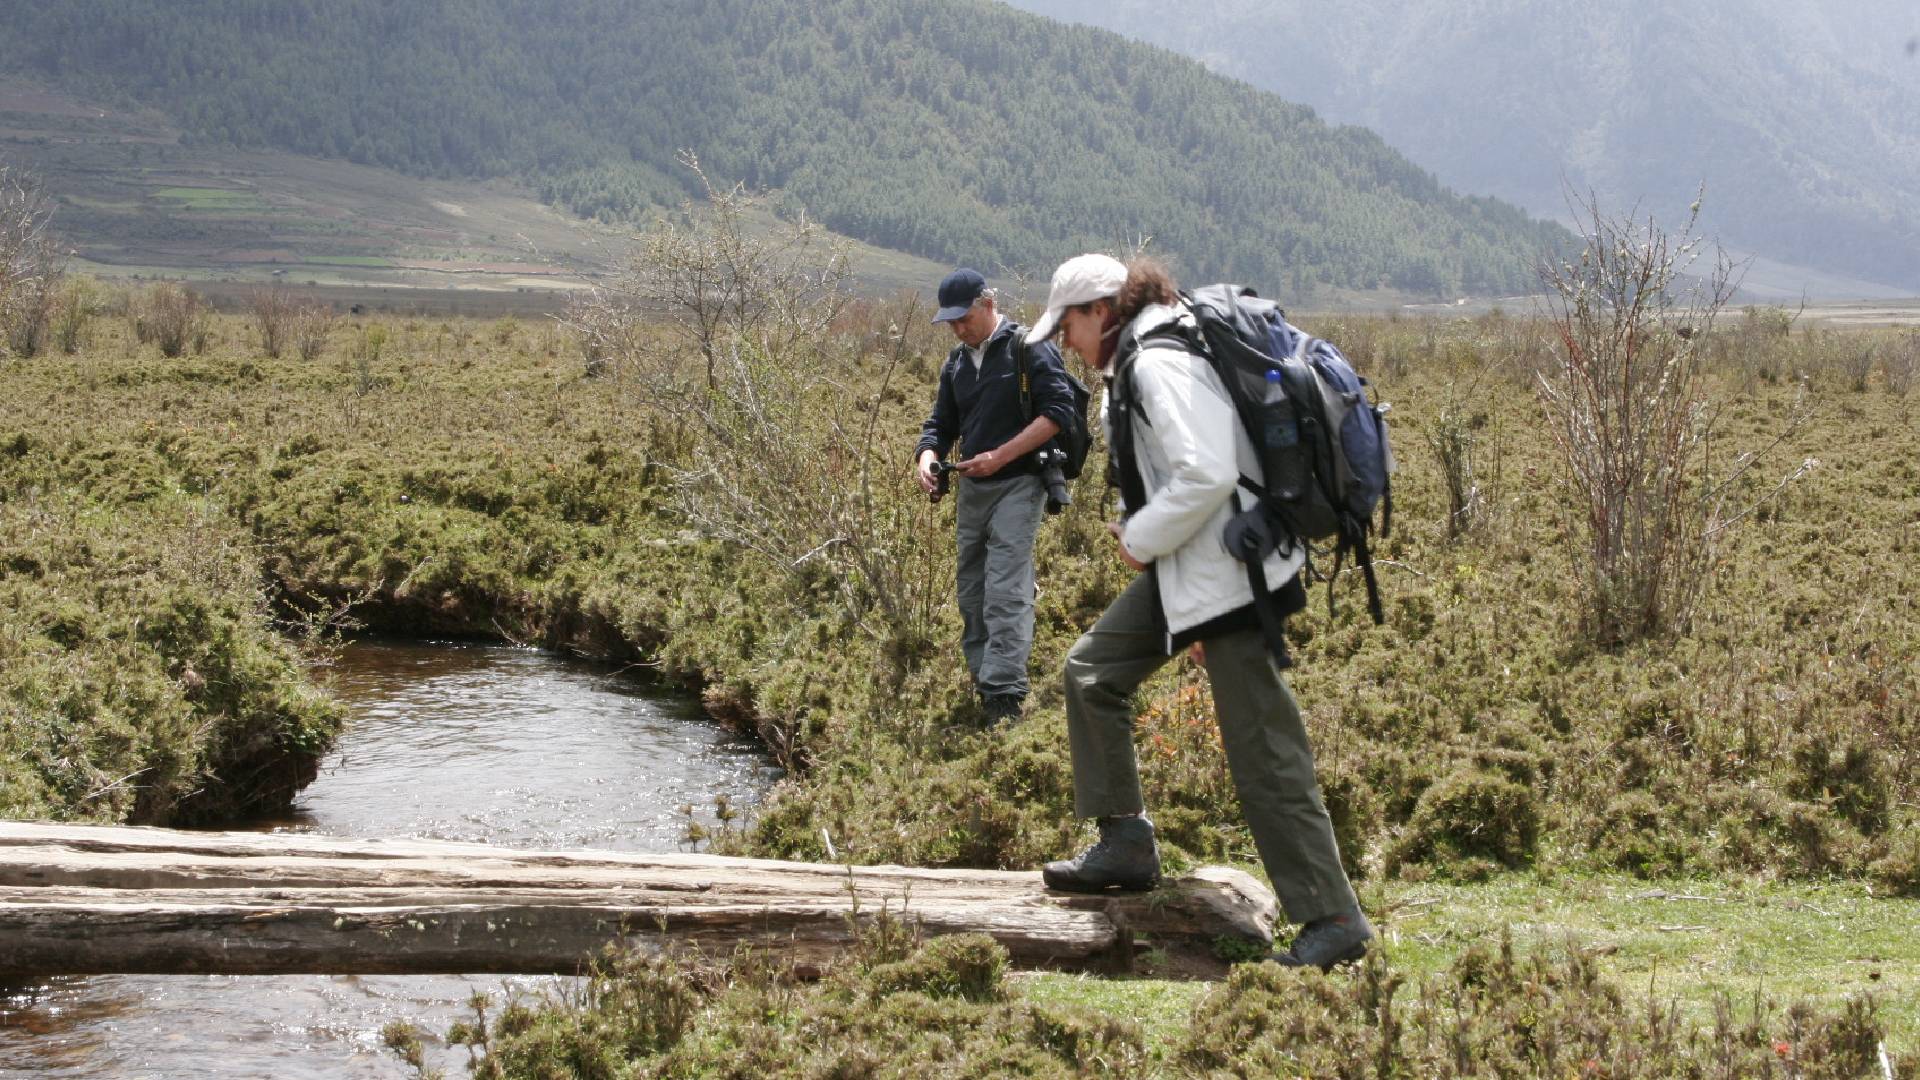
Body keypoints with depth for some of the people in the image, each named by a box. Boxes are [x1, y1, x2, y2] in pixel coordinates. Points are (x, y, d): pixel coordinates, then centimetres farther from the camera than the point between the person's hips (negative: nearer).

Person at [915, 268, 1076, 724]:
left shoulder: (1028, 349, -8)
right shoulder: (957, 362, 14)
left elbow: (1058, 409, -15)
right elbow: (942, 422, 19)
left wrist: (1001, 456, -19)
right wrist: (927, 456, -5)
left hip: (1016, 486, -8)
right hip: (972, 487, 8)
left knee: (1006, 593, -15)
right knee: (971, 591, 10)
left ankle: (1004, 695, -18)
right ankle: (981, 683, 18)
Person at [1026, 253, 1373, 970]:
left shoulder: (1157, 364, -17)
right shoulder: (1141, 361, 15)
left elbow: (1206, 474, -26)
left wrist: (1141, 540, -13)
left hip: (1228, 572, -11)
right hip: (1187, 569, 11)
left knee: (1262, 750, -9)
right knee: (1093, 671, 16)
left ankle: (1333, 920, -4)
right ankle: (1126, 843, 22)